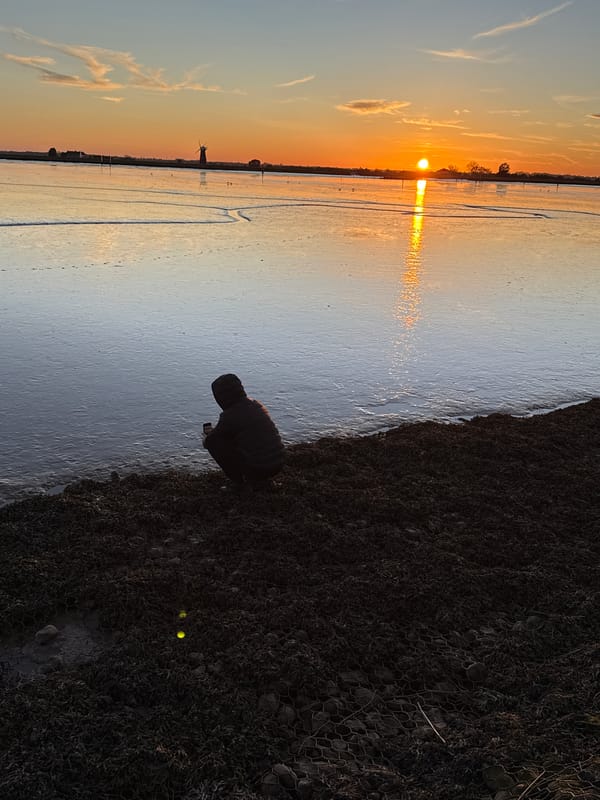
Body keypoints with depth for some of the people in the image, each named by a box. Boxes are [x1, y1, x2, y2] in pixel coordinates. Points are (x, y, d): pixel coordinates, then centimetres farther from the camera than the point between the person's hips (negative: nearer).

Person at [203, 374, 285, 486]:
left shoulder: (230, 416, -12)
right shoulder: (256, 404, 10)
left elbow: (209, 442, 3)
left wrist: (205, 439, 27)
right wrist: (214, 430, 38)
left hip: (257, 469, -7)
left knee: (213, 442, 2)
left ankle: (239, 479, 3)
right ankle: (261, 478, 21)